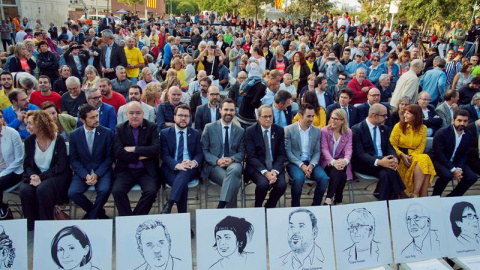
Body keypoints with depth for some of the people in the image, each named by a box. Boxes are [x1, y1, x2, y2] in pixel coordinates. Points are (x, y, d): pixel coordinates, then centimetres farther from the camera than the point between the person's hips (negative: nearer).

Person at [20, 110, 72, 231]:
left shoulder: (58, 140, -10)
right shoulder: (29, 141, 3)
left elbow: (61, 166, -12)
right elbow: (27, 164, 5)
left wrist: (41, 177, -20)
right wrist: (33, 176, -17)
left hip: (56, 175, -3)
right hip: (36, 175, 4)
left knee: (43, 189, -33)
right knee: (25, 190, -27)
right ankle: (32, 227, -11)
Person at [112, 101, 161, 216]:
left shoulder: (152, 127, 3)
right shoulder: (120, 129, 6)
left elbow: (156, 149, -10)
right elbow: (117, 152, -5)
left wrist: (134, 149, -12)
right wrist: (139, 157, -11)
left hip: (147, 170, -1)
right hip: (126, 170, 1)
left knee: (151, 191, -26)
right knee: (117, 191, -24)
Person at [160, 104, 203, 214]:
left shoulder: (195, 133, 15)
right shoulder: (164, 133, 9)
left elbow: (199, 154, 8)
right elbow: (165, 155, -1)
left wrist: (194, 162, -18)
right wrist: (177, 165, -22)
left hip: (190, 169, 1)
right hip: (171, 169, -1)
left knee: (185, 171, -36)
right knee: (183, 184, -32)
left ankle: (169, 204, -41)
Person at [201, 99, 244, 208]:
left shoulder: (240, 131, 13)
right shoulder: (209, 128, 6)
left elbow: (242, 152, 10)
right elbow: (204, 150, 4)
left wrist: (231, 159, -12)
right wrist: (217, 160, -14)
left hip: (233, 164, 2)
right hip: (214, 166, -2)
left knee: (235, 169, -38)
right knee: (235, 181, -33)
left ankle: (221, 206, -35)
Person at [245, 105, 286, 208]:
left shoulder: (279, 130, 4)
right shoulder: (250, 131, -4)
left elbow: (281, 154, 3)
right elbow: (251, 156, -9)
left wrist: (275, 171, -16)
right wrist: (265, 172, -22)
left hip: (275, 166, 3)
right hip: (257, 166, -2)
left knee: (282, 185, -25)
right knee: (263, 183, -31)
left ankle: (269, 208, 4)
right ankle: (257, 207, 1)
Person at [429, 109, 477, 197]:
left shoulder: (469, 135, 0)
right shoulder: (442, 133, -18)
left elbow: (464, 155, 4)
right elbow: (439, 154, -20)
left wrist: (459, 168, -15)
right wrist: (453, 170, -25)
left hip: (455, 162, 6)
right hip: (438, 160, -6)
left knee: (472, 177, -11)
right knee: (447, 175, -33)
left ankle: (452, 197, 6)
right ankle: (435, 197, -9)